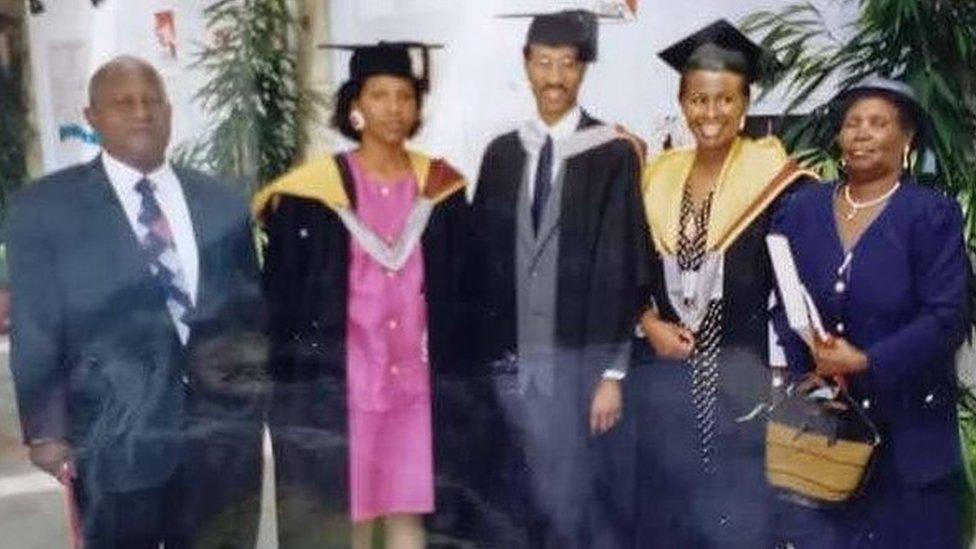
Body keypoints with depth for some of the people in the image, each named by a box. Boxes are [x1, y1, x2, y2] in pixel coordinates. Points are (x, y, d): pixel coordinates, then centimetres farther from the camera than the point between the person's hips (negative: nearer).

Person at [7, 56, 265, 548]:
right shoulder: (45, 207, 0)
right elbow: (35, 332, -2)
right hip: (116, 438, -2)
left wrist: (250, 395, 8)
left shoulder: (222, 203, 9)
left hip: (223, 434, 3)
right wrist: (46, 431, -7)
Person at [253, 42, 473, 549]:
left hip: (415, 376, 2)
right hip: (340, 378, -2)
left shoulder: (441, 187, 5)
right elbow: (282, 293, -2)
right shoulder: (313, 191, -4)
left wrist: (452, 370, 6)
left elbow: (457, 288, 10)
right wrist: (296, 381, -6)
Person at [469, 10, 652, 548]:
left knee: (580, 499, 1)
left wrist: (613, 372, -11)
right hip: (513, 360, 4)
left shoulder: (613, 155, -6)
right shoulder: (500, 154, 7)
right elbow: (483, 260, 8)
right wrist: (484, 356, 4)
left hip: (581, 361, -4)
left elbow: (624, 269, -8)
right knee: (522, 501, 12)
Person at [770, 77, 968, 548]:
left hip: (904, 430, -2)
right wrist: (799, 373, -11)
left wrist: (865, 362, -19)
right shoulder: (800, 210, 6)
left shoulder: (933, 215, -4)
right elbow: (774, 304, 3)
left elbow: (946, 318, -12)